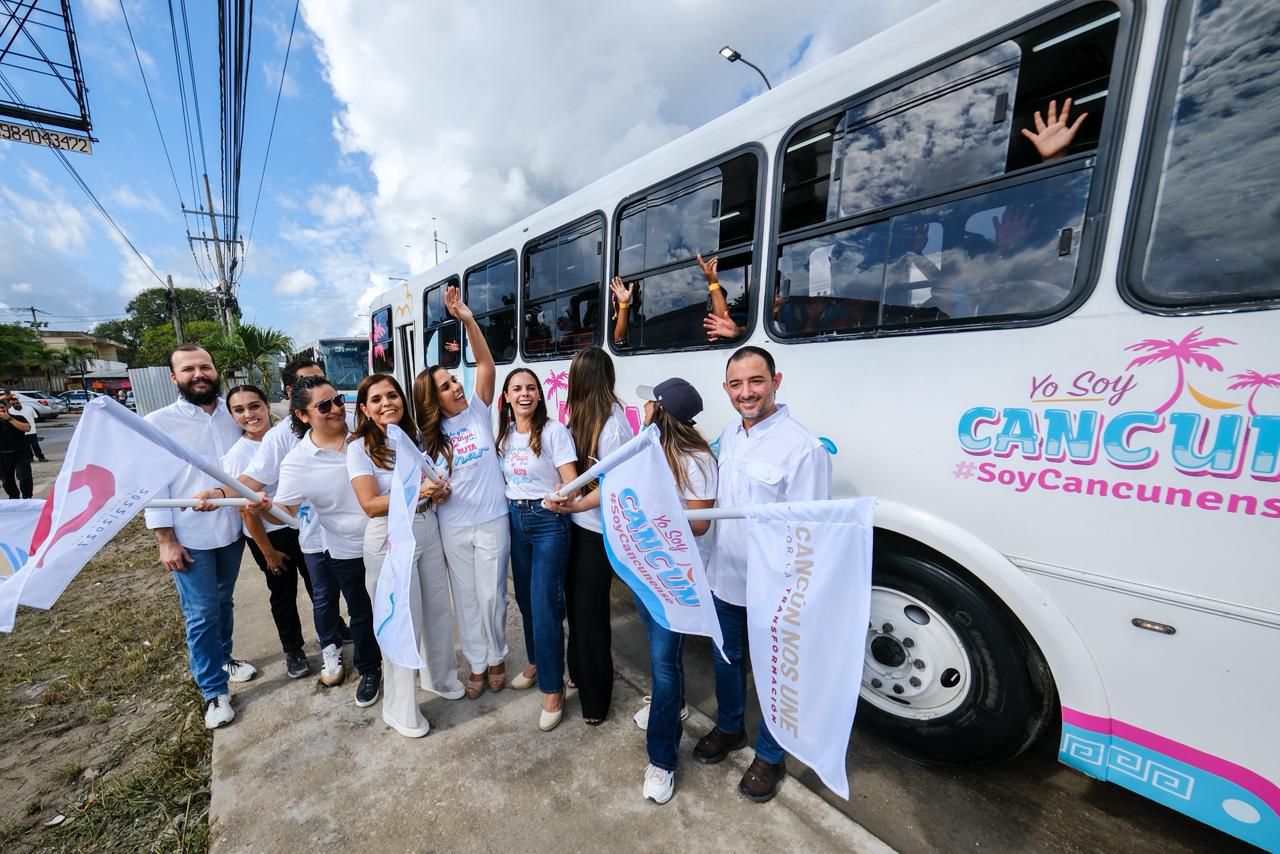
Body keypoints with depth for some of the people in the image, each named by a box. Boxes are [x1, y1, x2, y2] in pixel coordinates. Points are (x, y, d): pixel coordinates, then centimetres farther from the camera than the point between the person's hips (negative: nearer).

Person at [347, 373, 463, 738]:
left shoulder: (414, 438, 6)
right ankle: (400, 710, 25)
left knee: (438, 610, 15)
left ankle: (440, 676, 41)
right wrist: (414, 492, -30)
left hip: (428, 535, 5)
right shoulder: (359, 448, -9)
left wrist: (439, 490, -7)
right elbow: (370, 505, -16)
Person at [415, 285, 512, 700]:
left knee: (492, 596, 8)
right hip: (453, 529, 2)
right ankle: (476, 664, 33)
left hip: (492, 522, -2)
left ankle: (496, 658, 33)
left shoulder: (478, 412, -2)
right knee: (466, 599, 14)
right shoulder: (429, 438, 3)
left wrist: (468, 320, -20)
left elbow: (486, 365, -12)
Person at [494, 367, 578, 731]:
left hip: (548, 522, -6)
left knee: (545, 605, -3)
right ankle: (536, 662, 41)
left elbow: (572, 483, -17)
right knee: (525, 598, 18)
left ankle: (553, 688, 15)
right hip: (514, 518, 6)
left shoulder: (554, 431, -12)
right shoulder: (503, 434, 6)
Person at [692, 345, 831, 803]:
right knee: (726, 660, 25)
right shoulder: (729, 434, 1)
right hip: (724, 578, 6)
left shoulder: (803, 447, -22)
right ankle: (729, 728, 52)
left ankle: (769, 756, 43)